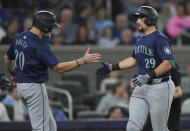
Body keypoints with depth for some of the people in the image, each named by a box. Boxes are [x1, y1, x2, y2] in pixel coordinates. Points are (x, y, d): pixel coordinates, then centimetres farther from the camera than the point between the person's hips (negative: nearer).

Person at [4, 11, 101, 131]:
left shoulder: (19, 38, 7)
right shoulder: (39, 45, -21)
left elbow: (7, 58, 21)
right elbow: (58, 68, -24)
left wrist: (13, 74, 39)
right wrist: (83, 60, -22)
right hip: (35, 87, -10)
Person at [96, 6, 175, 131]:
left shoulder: (160, 38, -14)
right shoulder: (140, 38, 15)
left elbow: (168, 63, -23)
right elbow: (135, 59, 29)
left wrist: (149, 76, -29)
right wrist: (112, 67, 25)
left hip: (159, 87, -9)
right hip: (141, 88, 9)